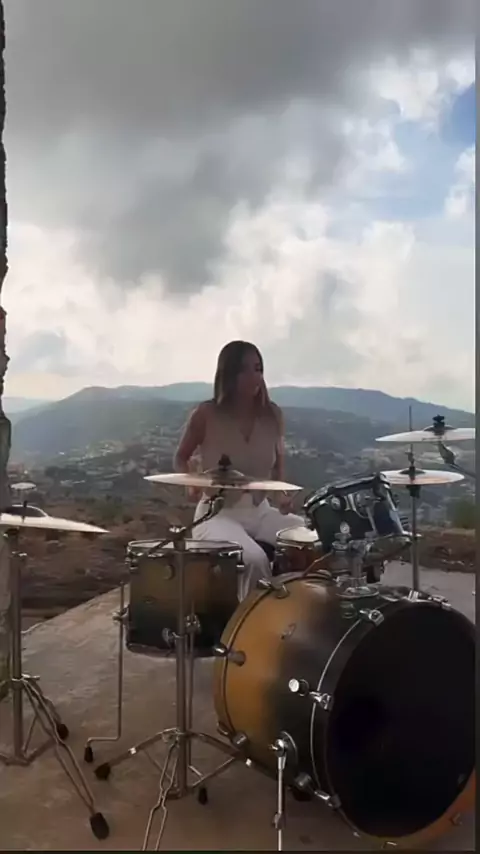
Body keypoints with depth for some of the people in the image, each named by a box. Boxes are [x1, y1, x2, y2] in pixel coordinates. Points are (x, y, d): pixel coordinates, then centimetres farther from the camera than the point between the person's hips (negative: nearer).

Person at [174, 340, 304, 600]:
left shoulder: (272, 415, -1)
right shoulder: (206, 414, -12)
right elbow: (180, 459, 3)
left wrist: (282, 493, -3)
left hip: (260, 511, 5)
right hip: (217, 513, -4)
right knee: (255, 559, -32)